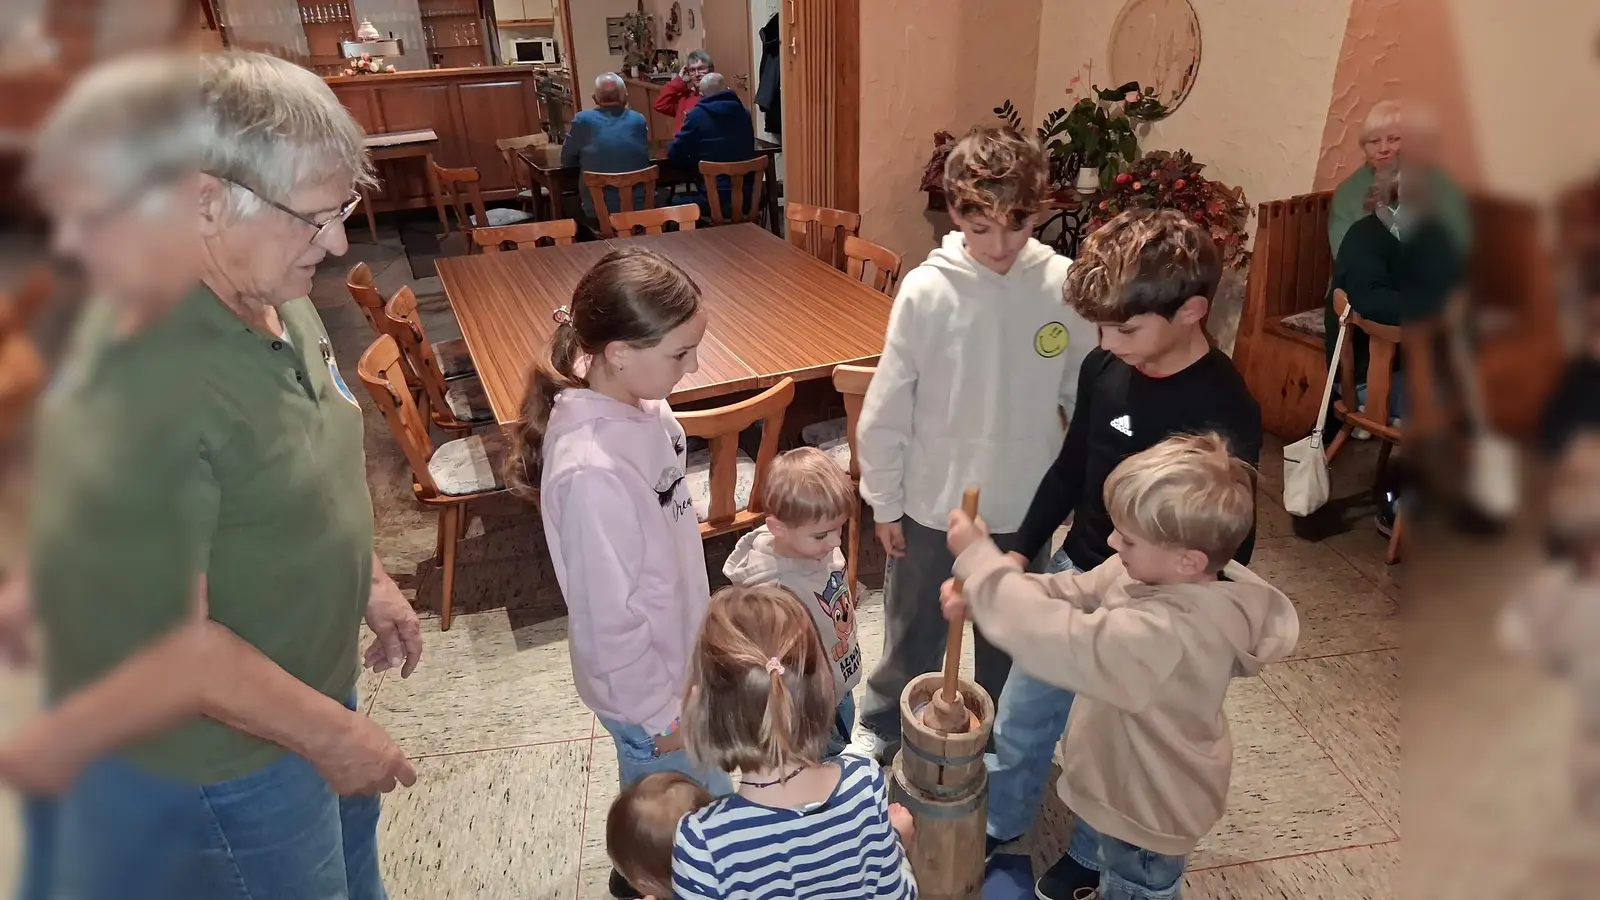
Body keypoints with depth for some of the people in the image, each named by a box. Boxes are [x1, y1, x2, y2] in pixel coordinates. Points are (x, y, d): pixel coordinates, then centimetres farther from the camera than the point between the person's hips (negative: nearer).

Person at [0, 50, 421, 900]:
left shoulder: (282, 302, -7)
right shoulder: (148, 382, -31)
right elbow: (170, 645, -27)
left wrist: (369, 578, 9)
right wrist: (328, 734, -20)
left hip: (321, 680, 7)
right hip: (238, 749, -7)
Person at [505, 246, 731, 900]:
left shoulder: (639, 405, -10)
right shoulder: (592, 471, -35)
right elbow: (606, 616, -26)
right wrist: (662, 713, -13)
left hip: (674, 651, 8)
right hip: (648, 685, -7)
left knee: (653, 793, 30)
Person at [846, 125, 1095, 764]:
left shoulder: (1063, 287, -12)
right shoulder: (926, 290, -17)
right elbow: (886, 407, -9)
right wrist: (883, 500, -3)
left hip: (1024, 502, 2)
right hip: (932, 500, -1)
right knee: (914, 627, 20)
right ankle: (882, 723, 45)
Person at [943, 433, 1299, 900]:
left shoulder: (1167, 634, -45)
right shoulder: (1155, 572, -18)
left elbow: (1061, 639, -46)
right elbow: (1071, 592, -9)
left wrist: (977, 558, -39)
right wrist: (978, 594, -21)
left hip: (1148, 806, -8)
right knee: (1091, 822, 40)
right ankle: (1085, 861, 71)